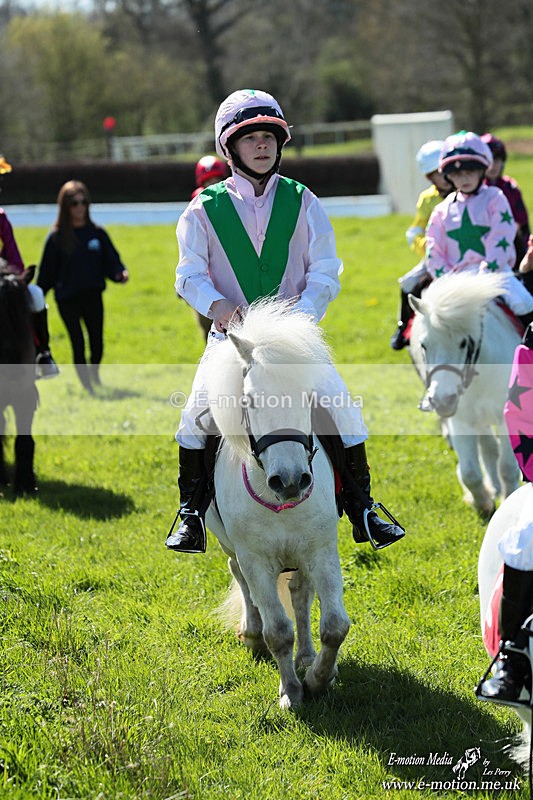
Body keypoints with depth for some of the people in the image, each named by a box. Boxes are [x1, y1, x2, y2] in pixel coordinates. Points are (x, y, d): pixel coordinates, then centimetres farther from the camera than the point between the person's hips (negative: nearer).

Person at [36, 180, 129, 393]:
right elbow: (46, 272, 0)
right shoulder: (56, 237, -2)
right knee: (78, 344, -2)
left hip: (92, 296, 2)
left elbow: (111, 261, 3)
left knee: (97, 343, 5)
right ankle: (86, 386, 10)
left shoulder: (97, 233, 3)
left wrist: (120, 273, -17)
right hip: (67, 299, -2)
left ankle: (94, 375, 34)